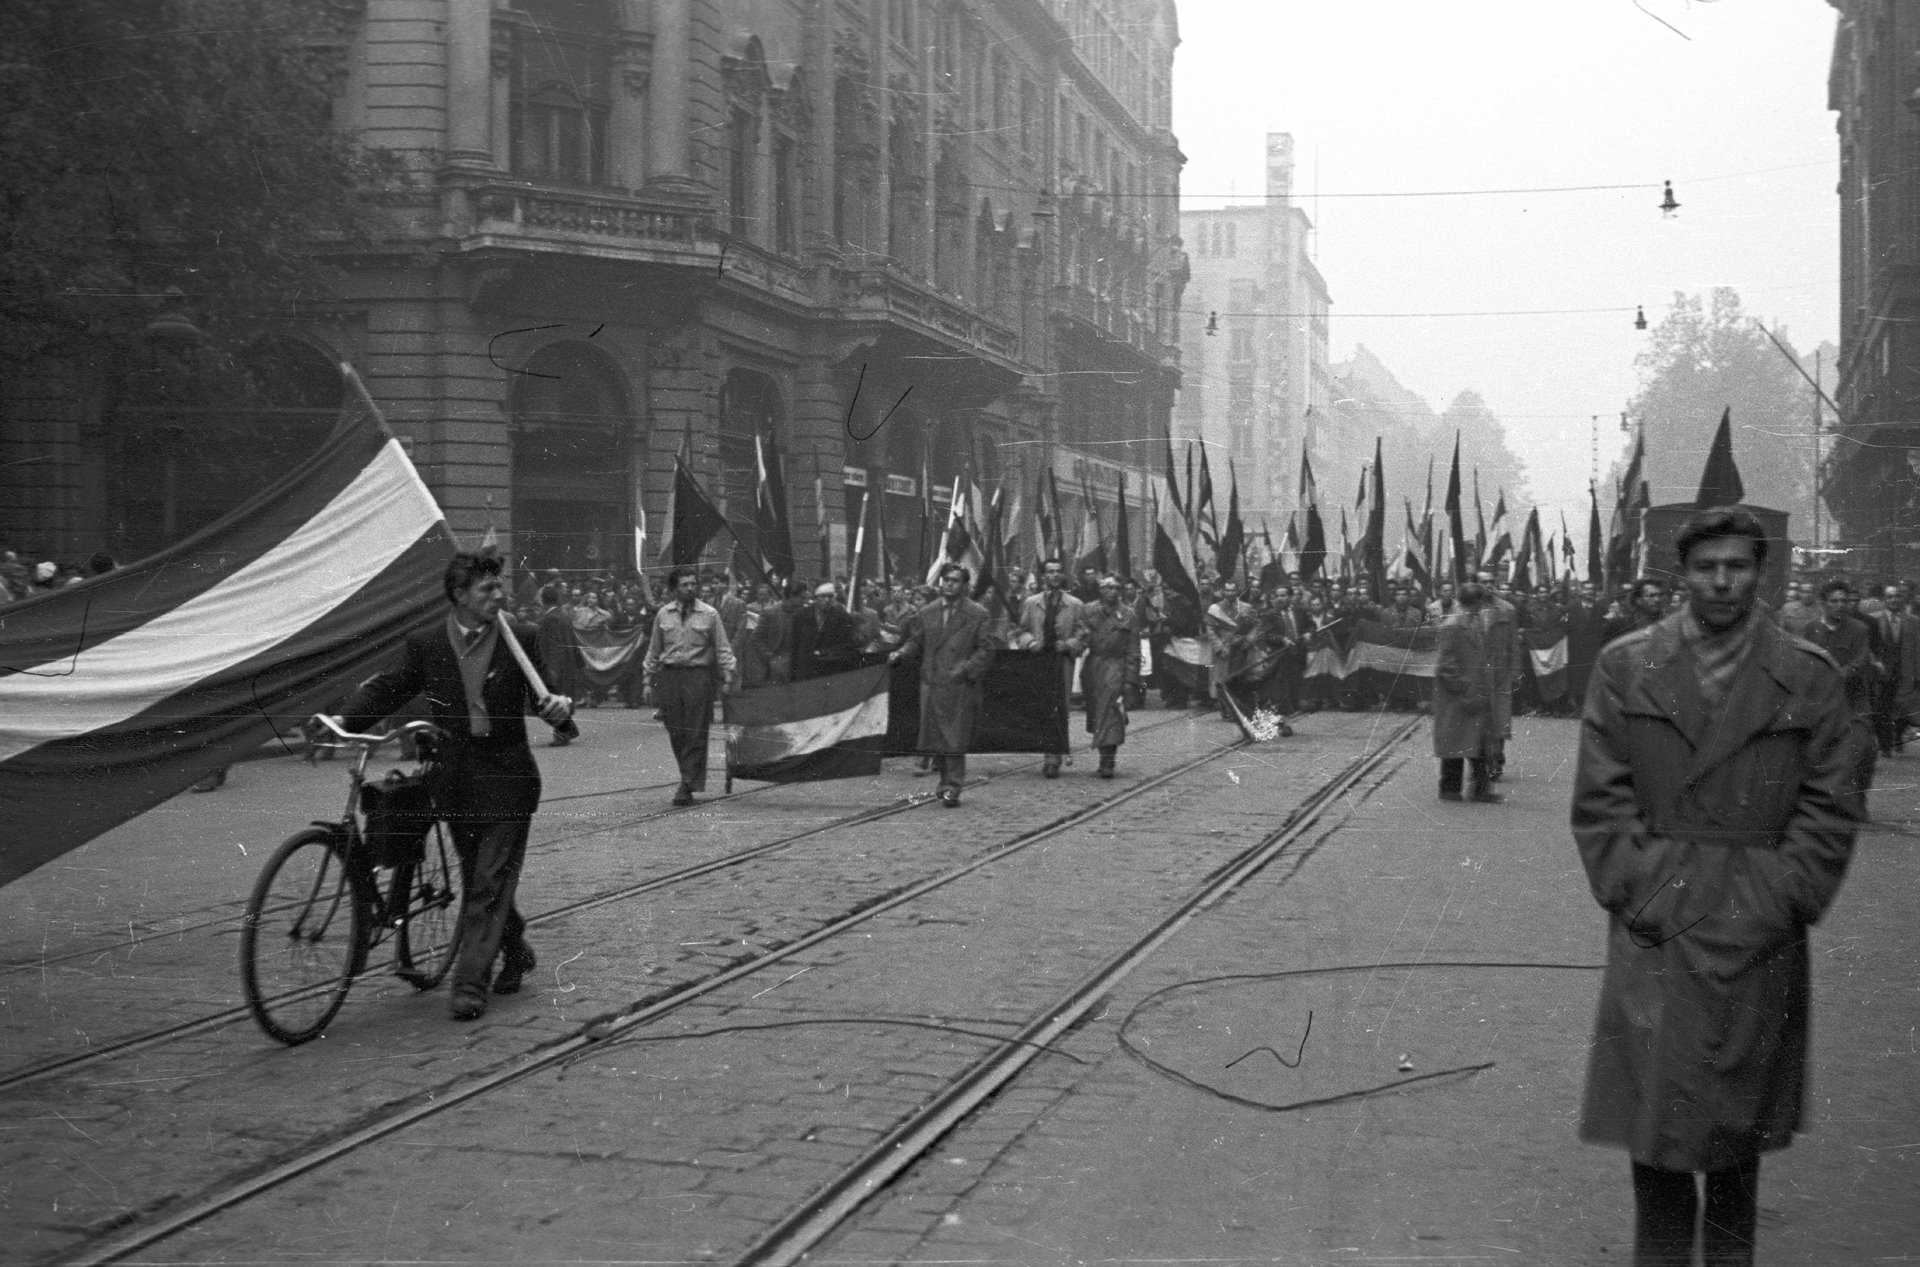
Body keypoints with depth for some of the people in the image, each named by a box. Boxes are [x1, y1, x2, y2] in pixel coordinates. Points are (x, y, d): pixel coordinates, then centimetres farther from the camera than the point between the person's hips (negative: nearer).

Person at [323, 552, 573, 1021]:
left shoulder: (521, 639, -1)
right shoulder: (425, 646, 1)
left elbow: (541, 695, 3)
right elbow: (388, 688, 0)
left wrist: (558, 706, -20)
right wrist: (343, 719, -15)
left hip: (507, 775, -3)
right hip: (455, 777, 3)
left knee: (489, 881, -6)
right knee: (477, 876, 14)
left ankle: (470, 983, -5)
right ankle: (515, 947, 37)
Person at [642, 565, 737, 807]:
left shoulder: (709, 615, 2)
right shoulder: (663, 614, 9)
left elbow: (722, 649, 4)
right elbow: (653, 650, 15)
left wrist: (728, 678, -3)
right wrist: (648, 680, 13)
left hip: (698, 676, -2)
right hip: (669, 676, 3)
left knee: (695, 734, -5)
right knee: (676, 733, 5)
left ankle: (688, 786, -2)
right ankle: (689, 777, 20)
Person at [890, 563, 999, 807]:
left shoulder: (978, 615, 1)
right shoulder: (926, 613, 12)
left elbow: (986, 649, -2)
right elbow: (916, 643, 17)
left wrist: (966, 668, -16)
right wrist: (901, 653, -3)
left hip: (961, 686, -4)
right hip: (932, 684, 4)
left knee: (955, 739, -7)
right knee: (935, 737, 7)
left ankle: (953, 788, -3)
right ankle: (945, 781, 22)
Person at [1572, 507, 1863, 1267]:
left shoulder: (1809, 678, 2)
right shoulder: (1623, 667, 3)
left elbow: (1829, 810, 2)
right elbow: (1599, 800, 2)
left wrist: (1778, 904, -7)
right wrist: (1641, 893, -7)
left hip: (1760, 940, 0)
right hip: (1655, 931, 0)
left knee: (1740, 1121, 10)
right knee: (1652, 1116, 0)